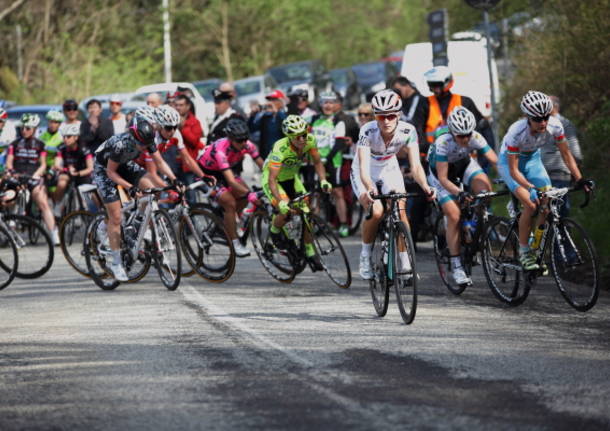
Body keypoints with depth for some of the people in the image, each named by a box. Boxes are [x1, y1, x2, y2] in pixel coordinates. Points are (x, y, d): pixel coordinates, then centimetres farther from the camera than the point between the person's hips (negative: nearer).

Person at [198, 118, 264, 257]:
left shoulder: (247, 145, -21)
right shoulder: (221, 150, -38)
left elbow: (263, 166, -17)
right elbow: (231, 181, -45)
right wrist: (249, 193, -55)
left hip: (222, 172, 7)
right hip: (207, 174, -7)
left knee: (243, 197, -13)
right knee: (230, 203, -21)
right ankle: (235, 244, -13)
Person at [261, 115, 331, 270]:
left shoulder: (310, 141, -23)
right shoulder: (280, 148, -38)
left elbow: (317, 162, -8)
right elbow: (272, 179, -40)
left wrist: (323, 181, -26)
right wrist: (281, 202, -53)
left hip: (291, 178, 5)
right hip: (272, 179, -5)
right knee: (286, 212, -25)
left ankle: (310, 252, 10)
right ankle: (274, 230, 9)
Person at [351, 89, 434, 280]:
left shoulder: (407, 131, -26)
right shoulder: (368, 131, -33)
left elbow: (415, 165, -30)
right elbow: (364, 167, -41)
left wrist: (425, 186, -50)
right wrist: (370, 189, -61)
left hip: (389, 169, 2)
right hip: (366, 173, -2)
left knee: (400, 209, -18)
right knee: (376, 211, -24)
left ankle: (405, 263, -9)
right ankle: (365, 255, -2)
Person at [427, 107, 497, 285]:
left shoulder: (476, 138, -27)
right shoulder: (443, 143, -36)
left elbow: (496, 161, -30)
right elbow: (443, 178, -36)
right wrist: (459, 193, -51)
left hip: (464, 165, 3)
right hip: (441, 172, -3)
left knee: (485, 186, -28)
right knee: (454, 215, -17)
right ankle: (456, 267, -8)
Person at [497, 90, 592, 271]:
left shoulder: (554, 125, -25)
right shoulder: (516, 132, -36)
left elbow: (566, 154, -11)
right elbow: (513, 170, -32)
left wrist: (579, 180, -21)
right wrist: (530, 188, -46)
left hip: (532, 159, 4)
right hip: (509, 161, -4)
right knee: (530, 205, -23)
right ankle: (524, 252, -8)